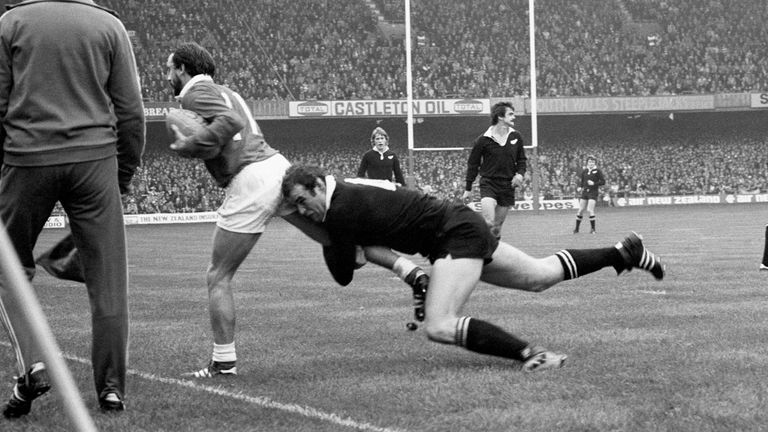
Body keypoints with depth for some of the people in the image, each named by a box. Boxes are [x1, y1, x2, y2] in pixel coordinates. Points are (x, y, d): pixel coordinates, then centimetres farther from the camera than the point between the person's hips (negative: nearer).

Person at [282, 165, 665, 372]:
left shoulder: (342, 211, -20)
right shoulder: (349, 192, 5)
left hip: (457, 234, -10)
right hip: (465, 228, 10)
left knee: (439, 327, -22)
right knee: (541, 277, 24)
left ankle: (531, 355, -24)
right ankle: (625, 253, 35)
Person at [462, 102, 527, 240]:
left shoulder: (516, 137, 4)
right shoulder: (483, 140, -7)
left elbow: (522, 160, 16)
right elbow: (472, 164, 2)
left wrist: (520, 174, -5)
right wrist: (468, 189, 4)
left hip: (508, 186, 4)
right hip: (488, 183, -4)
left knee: (497, 226, 8)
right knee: (489, 223, -21)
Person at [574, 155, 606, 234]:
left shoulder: (597, 171, -5)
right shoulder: (584, 171, 8)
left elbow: (603, 181, -5)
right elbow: (581, 180, 18)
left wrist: (594, 183, -17)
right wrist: (579, 188, 0)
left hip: (593, 193, -5)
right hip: (584, 192, 5)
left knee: (590, 210, -14)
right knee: (580, 210, 5)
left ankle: (593, 229, -3)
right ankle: (576, 228, 16)